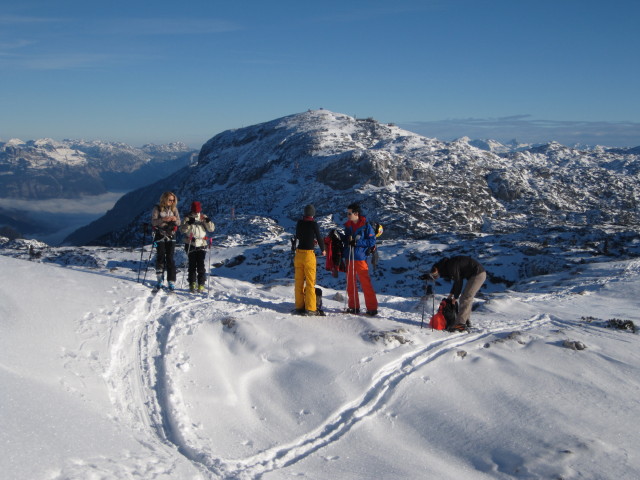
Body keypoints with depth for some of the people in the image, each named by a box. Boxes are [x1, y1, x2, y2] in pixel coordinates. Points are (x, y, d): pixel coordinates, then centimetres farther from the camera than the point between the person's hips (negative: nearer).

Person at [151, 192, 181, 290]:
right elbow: (153, 222, -10)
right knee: (160, 257, -1)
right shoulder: (157, 208, -3)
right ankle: (160, 280, 12)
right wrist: (163, 219, -26)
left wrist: (175, 220, -18)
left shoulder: (174, 209, 6)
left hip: (171, 236, 2)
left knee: (170, 258, -3)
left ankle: (171, 281, -5)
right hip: (160, 236, -1)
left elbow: (179, 223, 4)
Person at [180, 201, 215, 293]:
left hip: (201, 244, 1)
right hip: (191, 245, -1)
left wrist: (208, 222, -16)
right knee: (192, 265, 1)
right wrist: (188, 223, -23)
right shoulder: (188, 218, 3)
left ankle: (201, 284, -2)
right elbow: (182, 230, -7)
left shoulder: (203, 217, 8)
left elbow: (212, 229, 3)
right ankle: (192, 284, 9)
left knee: (201, 265, -6)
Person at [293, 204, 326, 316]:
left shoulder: (299, 223, 6)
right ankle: (310, 308, -1)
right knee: (310, 282, -1)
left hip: (298, 253, 5)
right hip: (309, 253, -5)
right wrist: (323, 250, 14)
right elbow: (319, 237, -4)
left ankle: (299, 306, 13)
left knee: (299, 281, 10)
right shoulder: (313, 224, -9)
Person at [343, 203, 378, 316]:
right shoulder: (347, 226, 12)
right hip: (349, 258, 6)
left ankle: (372, 308, -1)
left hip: (360, 258, -6)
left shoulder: (366, 225, -6)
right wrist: (347, 240, -1)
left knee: (366, 283, -6)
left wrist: (357, 242, -17)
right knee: (350, 284, 9)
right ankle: (353, 307, 19)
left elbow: (372, 241, -10)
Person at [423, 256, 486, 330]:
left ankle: (460, 323, -15)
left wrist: (455, 297, -5)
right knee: (467, 298, 15)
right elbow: (458, 280, 23)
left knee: (465, 298, -12)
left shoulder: (451, 266, -17)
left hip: (478, 274, -10)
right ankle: (466, 321, 18)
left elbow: (458, 282, -15)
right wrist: (452, 293, 18)